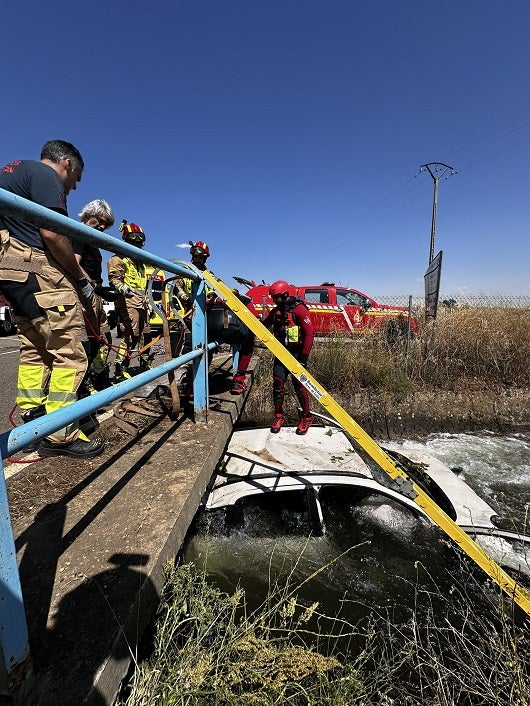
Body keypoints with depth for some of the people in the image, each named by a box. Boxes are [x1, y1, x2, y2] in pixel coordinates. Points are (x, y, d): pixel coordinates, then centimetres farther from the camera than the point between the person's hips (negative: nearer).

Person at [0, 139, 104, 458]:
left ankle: (31, 424, 19)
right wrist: (81, 278, -8)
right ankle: (60, 434, -7)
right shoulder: (46, 175, -3)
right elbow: (51, 233, -17)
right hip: (37, 269, -10)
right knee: (70, 352, -10)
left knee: (35, 349, 13)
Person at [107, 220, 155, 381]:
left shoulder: (139, 261, 27)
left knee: (146, 334, 11)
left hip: (141, 302, 9)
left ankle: (146, 365, 25)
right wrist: (122, 287, -32)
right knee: (131, 336, -17)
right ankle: (120, 370, -12)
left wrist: (146, 301, 32)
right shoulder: (119, 258, 0)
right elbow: (114, 278, -11)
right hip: (128, 301, -9)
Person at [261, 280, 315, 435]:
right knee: (277, 384, 4)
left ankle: (306, 418, 14)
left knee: (299, 385, -3)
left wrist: (304, 357, -17)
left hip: (296, 353, -6)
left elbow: (309, 333, -15)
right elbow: (264, 325, 20)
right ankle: (279, 416, 18)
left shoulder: (299, 309, -12)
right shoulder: (276, 311, 10)